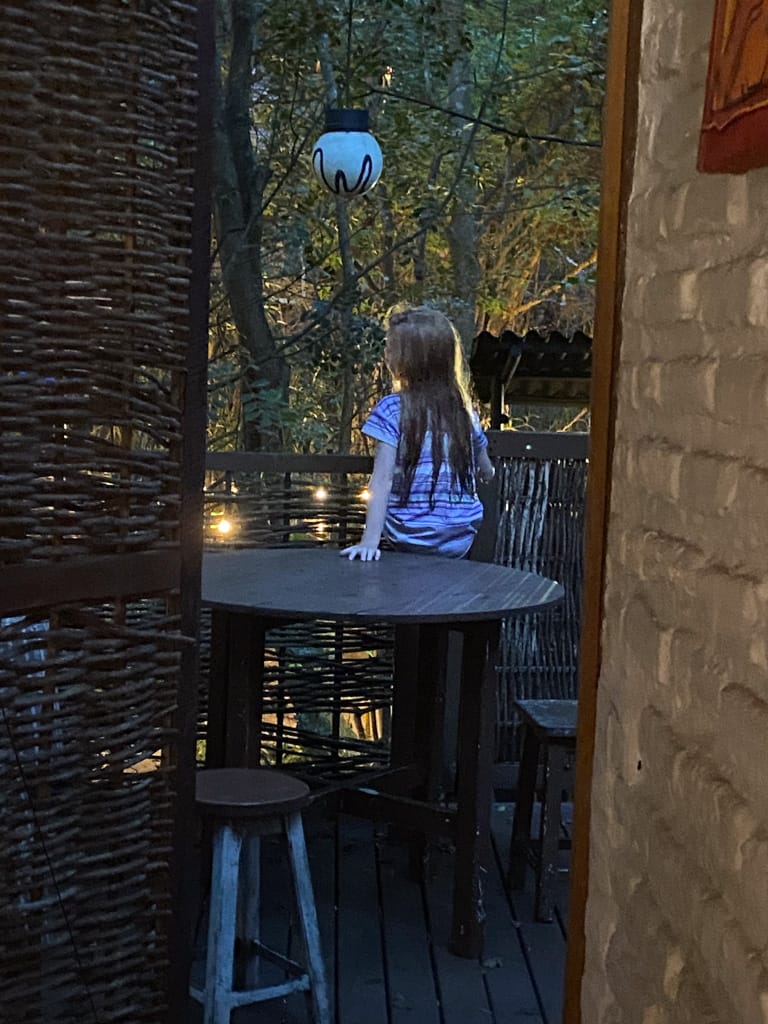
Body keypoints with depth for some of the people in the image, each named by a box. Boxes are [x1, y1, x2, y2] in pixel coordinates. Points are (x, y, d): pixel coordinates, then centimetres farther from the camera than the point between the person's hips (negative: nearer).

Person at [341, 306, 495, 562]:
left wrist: (370, 541, -20)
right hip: (462, 541, 4)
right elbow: (487, 473, 14)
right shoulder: (464, 410, 3)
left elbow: (382, 480, -17)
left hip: (413, 539, -3)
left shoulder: (392, 410, -10)